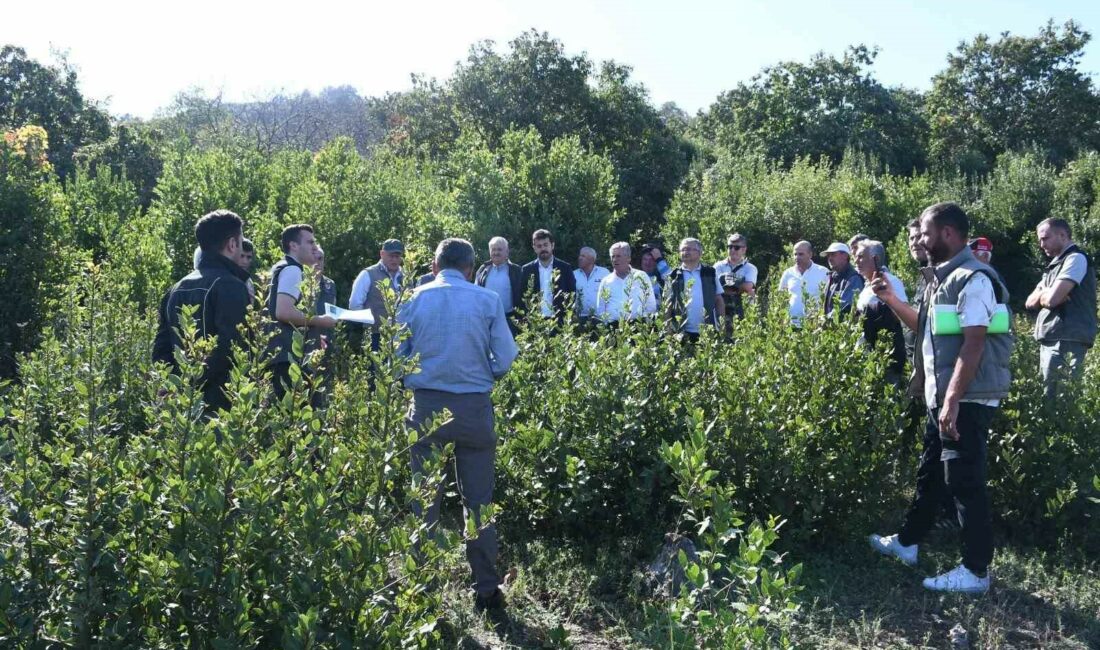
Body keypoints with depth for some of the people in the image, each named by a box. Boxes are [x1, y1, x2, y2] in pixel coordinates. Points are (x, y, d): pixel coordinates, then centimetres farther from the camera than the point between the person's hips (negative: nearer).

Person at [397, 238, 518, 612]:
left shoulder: (413, 299, 2)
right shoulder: (488, 301, -1)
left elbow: (395, 357, 5)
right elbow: (505, 360, -3)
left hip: (427, 406, 1)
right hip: (474, 407, -1)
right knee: (478, 501, 8)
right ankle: (486, 589, 14)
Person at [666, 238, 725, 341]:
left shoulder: (710, 273, 8)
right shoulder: (674, 276, 5)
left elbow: (719, 301, 11)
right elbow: (668, 306, 5)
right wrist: (668, 330, -3)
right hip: (683, 332, -1)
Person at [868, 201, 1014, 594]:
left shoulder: (973, 279, -17)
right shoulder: (943, 278, 13)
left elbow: (973, 345, -24)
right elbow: (927, 327, 26)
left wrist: (953, 401, -27)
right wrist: (892, 300, 15)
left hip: (967, 401, -10)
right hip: (943, 397, 10)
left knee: (964, 482, -3)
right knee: (929, 473, 20)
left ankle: (976, 571, 8)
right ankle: (907, 542, 34)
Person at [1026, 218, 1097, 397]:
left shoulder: (1076, 258, -6)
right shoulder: (1055, 265, 22)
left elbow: (1052, 298, -18)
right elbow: (1030, 302, 18)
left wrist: (1041, 295, 4)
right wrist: (1045, 294, -2)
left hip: (1066, 341, -9)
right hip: (1049, 341, 9)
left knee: (1060, 396, -11)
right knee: (1048, 395, 9)